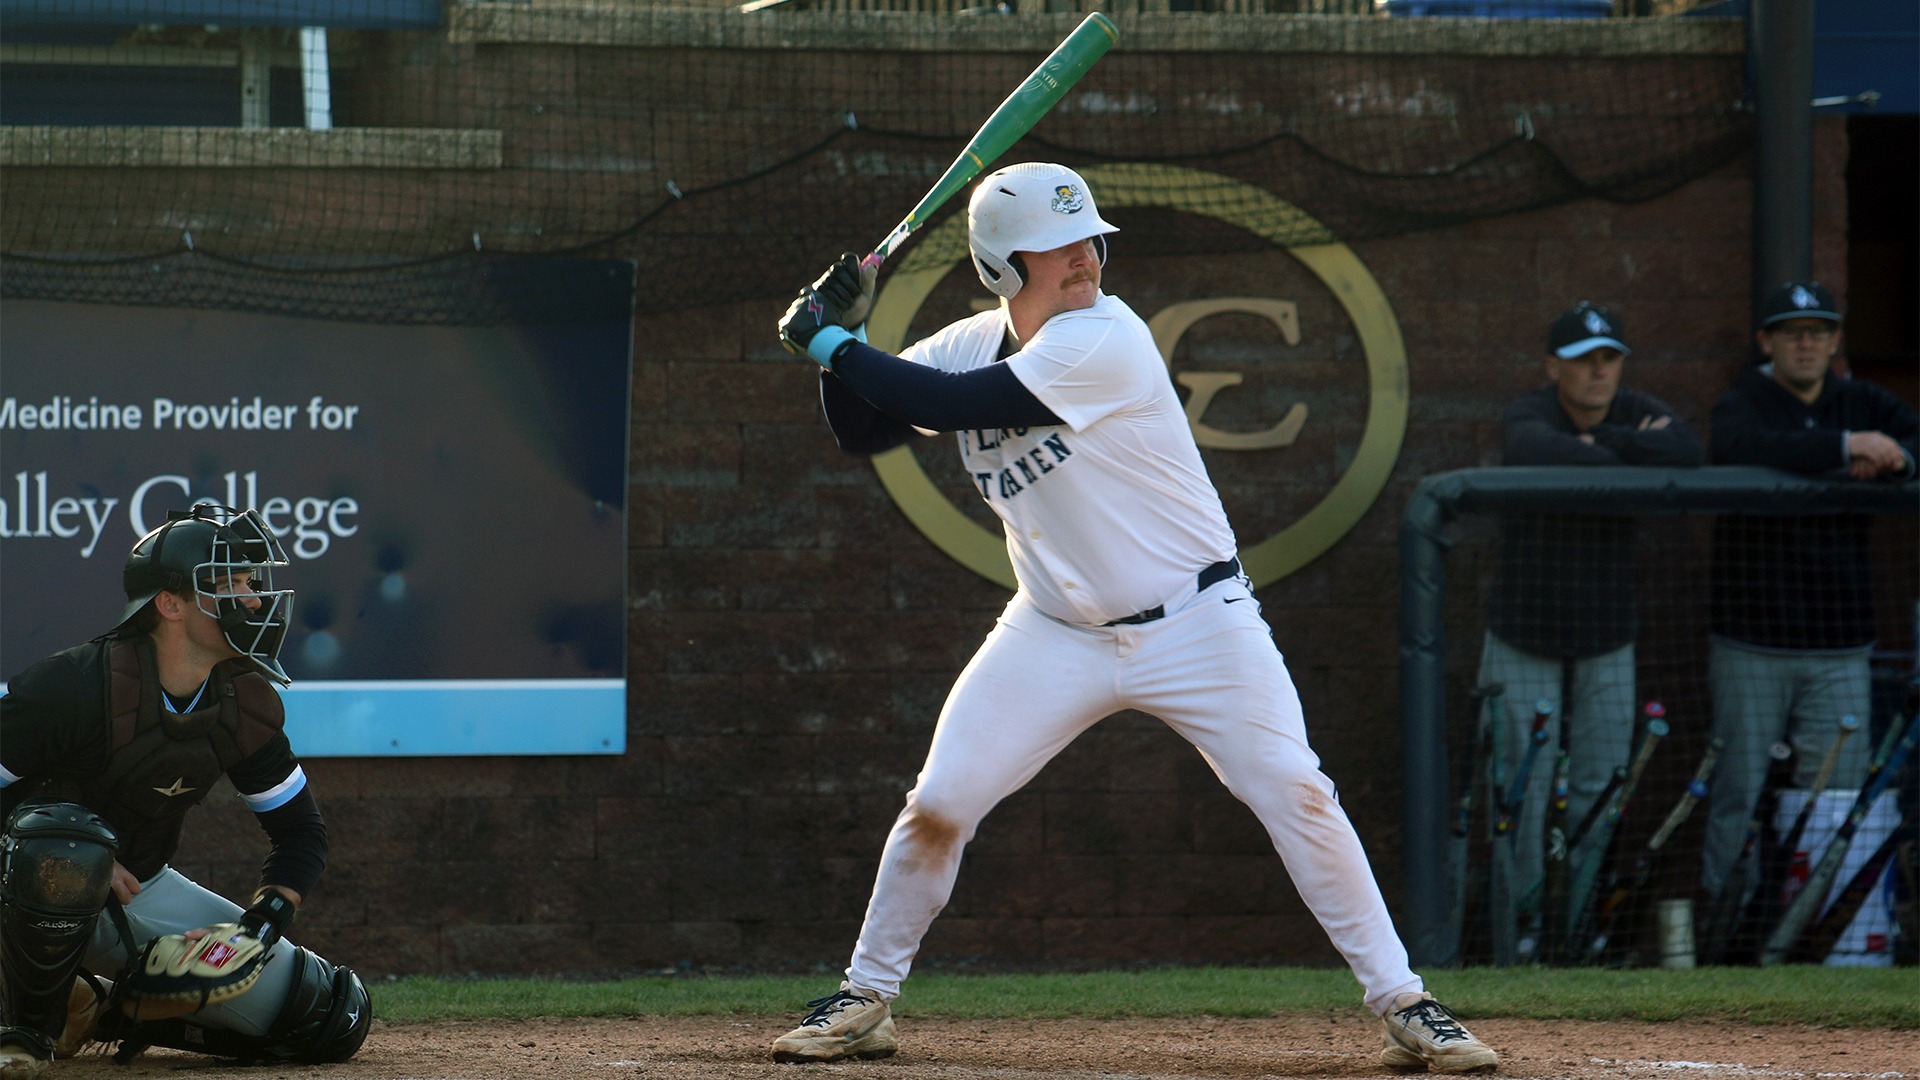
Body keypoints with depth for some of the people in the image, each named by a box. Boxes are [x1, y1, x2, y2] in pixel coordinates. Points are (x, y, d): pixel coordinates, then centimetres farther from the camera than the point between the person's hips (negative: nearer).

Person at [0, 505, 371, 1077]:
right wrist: (87, 861, -24)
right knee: (66, 842, -44)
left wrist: (255, 930, -12)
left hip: (141, 890, 6)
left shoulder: (247, 704, -5)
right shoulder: (77, 686, -24)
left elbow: (301, 831, 5)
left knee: (335, 1018, -2)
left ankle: (102, 1009, 9)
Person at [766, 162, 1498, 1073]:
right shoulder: (970, 346, 0)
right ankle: (863, 1003, 14)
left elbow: (953, 406, -25)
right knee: (936, 808, -3)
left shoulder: (1103, 342, -21)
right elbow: (862, 432, 6)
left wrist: (833, 345, -17)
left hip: (1195, 622, -5)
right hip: (1058, 636, 5)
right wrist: (839, 338, -10)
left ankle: (1402, 1006, -6)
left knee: (1295, 794, -14)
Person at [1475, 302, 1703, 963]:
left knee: (1598, 791, 3)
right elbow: (1537, 450, -39)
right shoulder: (1528, 415, -14)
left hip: (1607, 642, 3)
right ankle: (1520, 928, 5)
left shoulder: (1636, 414, -4)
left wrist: (1600, 441, -25)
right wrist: (1633, 453, -28)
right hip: (1524, 637, -3)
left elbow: (1690, 452, -24)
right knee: (1524, 791, -4)